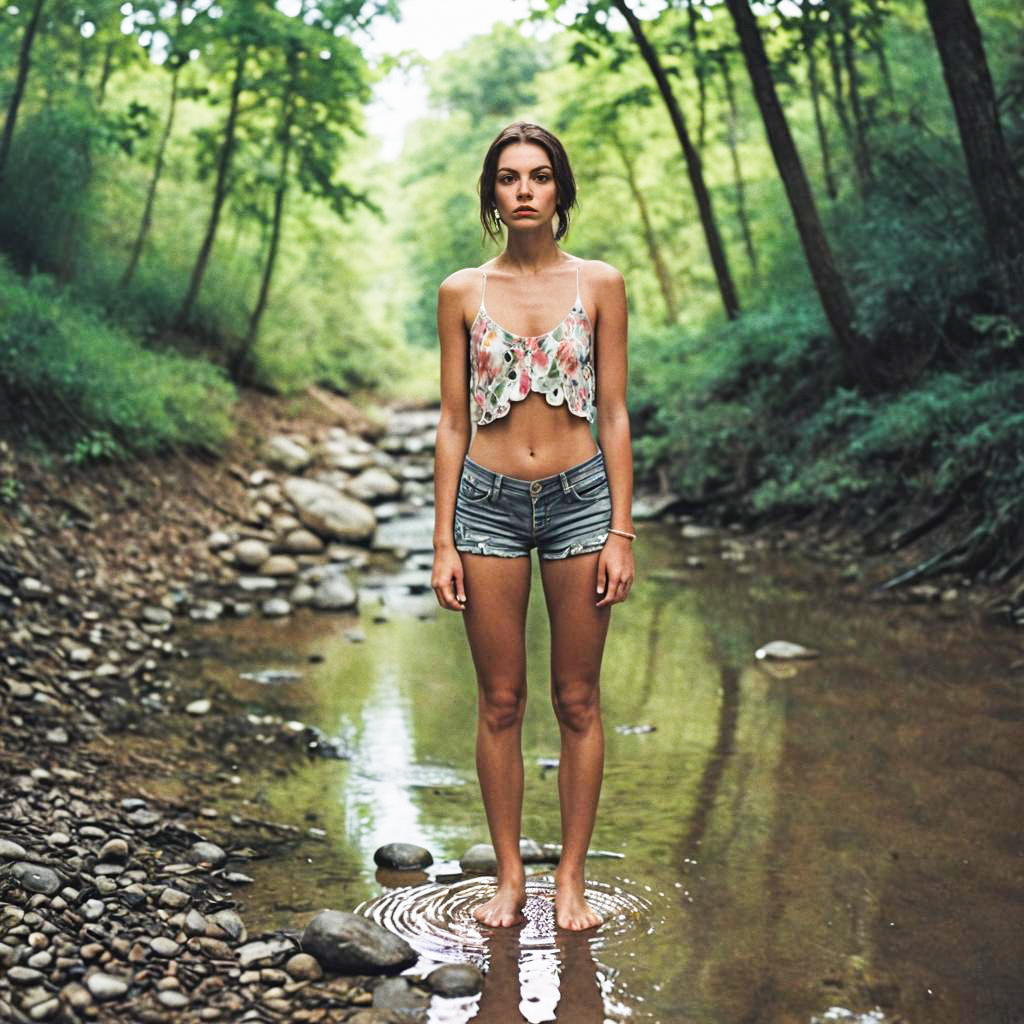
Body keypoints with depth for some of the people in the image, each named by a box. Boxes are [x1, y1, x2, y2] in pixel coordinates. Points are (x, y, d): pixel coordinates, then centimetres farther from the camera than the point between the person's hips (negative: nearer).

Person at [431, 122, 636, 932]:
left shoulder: (599, 285, 2)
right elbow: (453, 422, 5)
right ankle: (509, 878, 19)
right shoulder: (462, 293, 4)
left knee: (577, 701, 6)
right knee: (500, 702, 6)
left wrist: (621, 532, -4)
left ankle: (572, 880, 18)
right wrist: (443, 541, 1)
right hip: (489, 503, 1)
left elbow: (614, 414, 1)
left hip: (580, 499, 0)